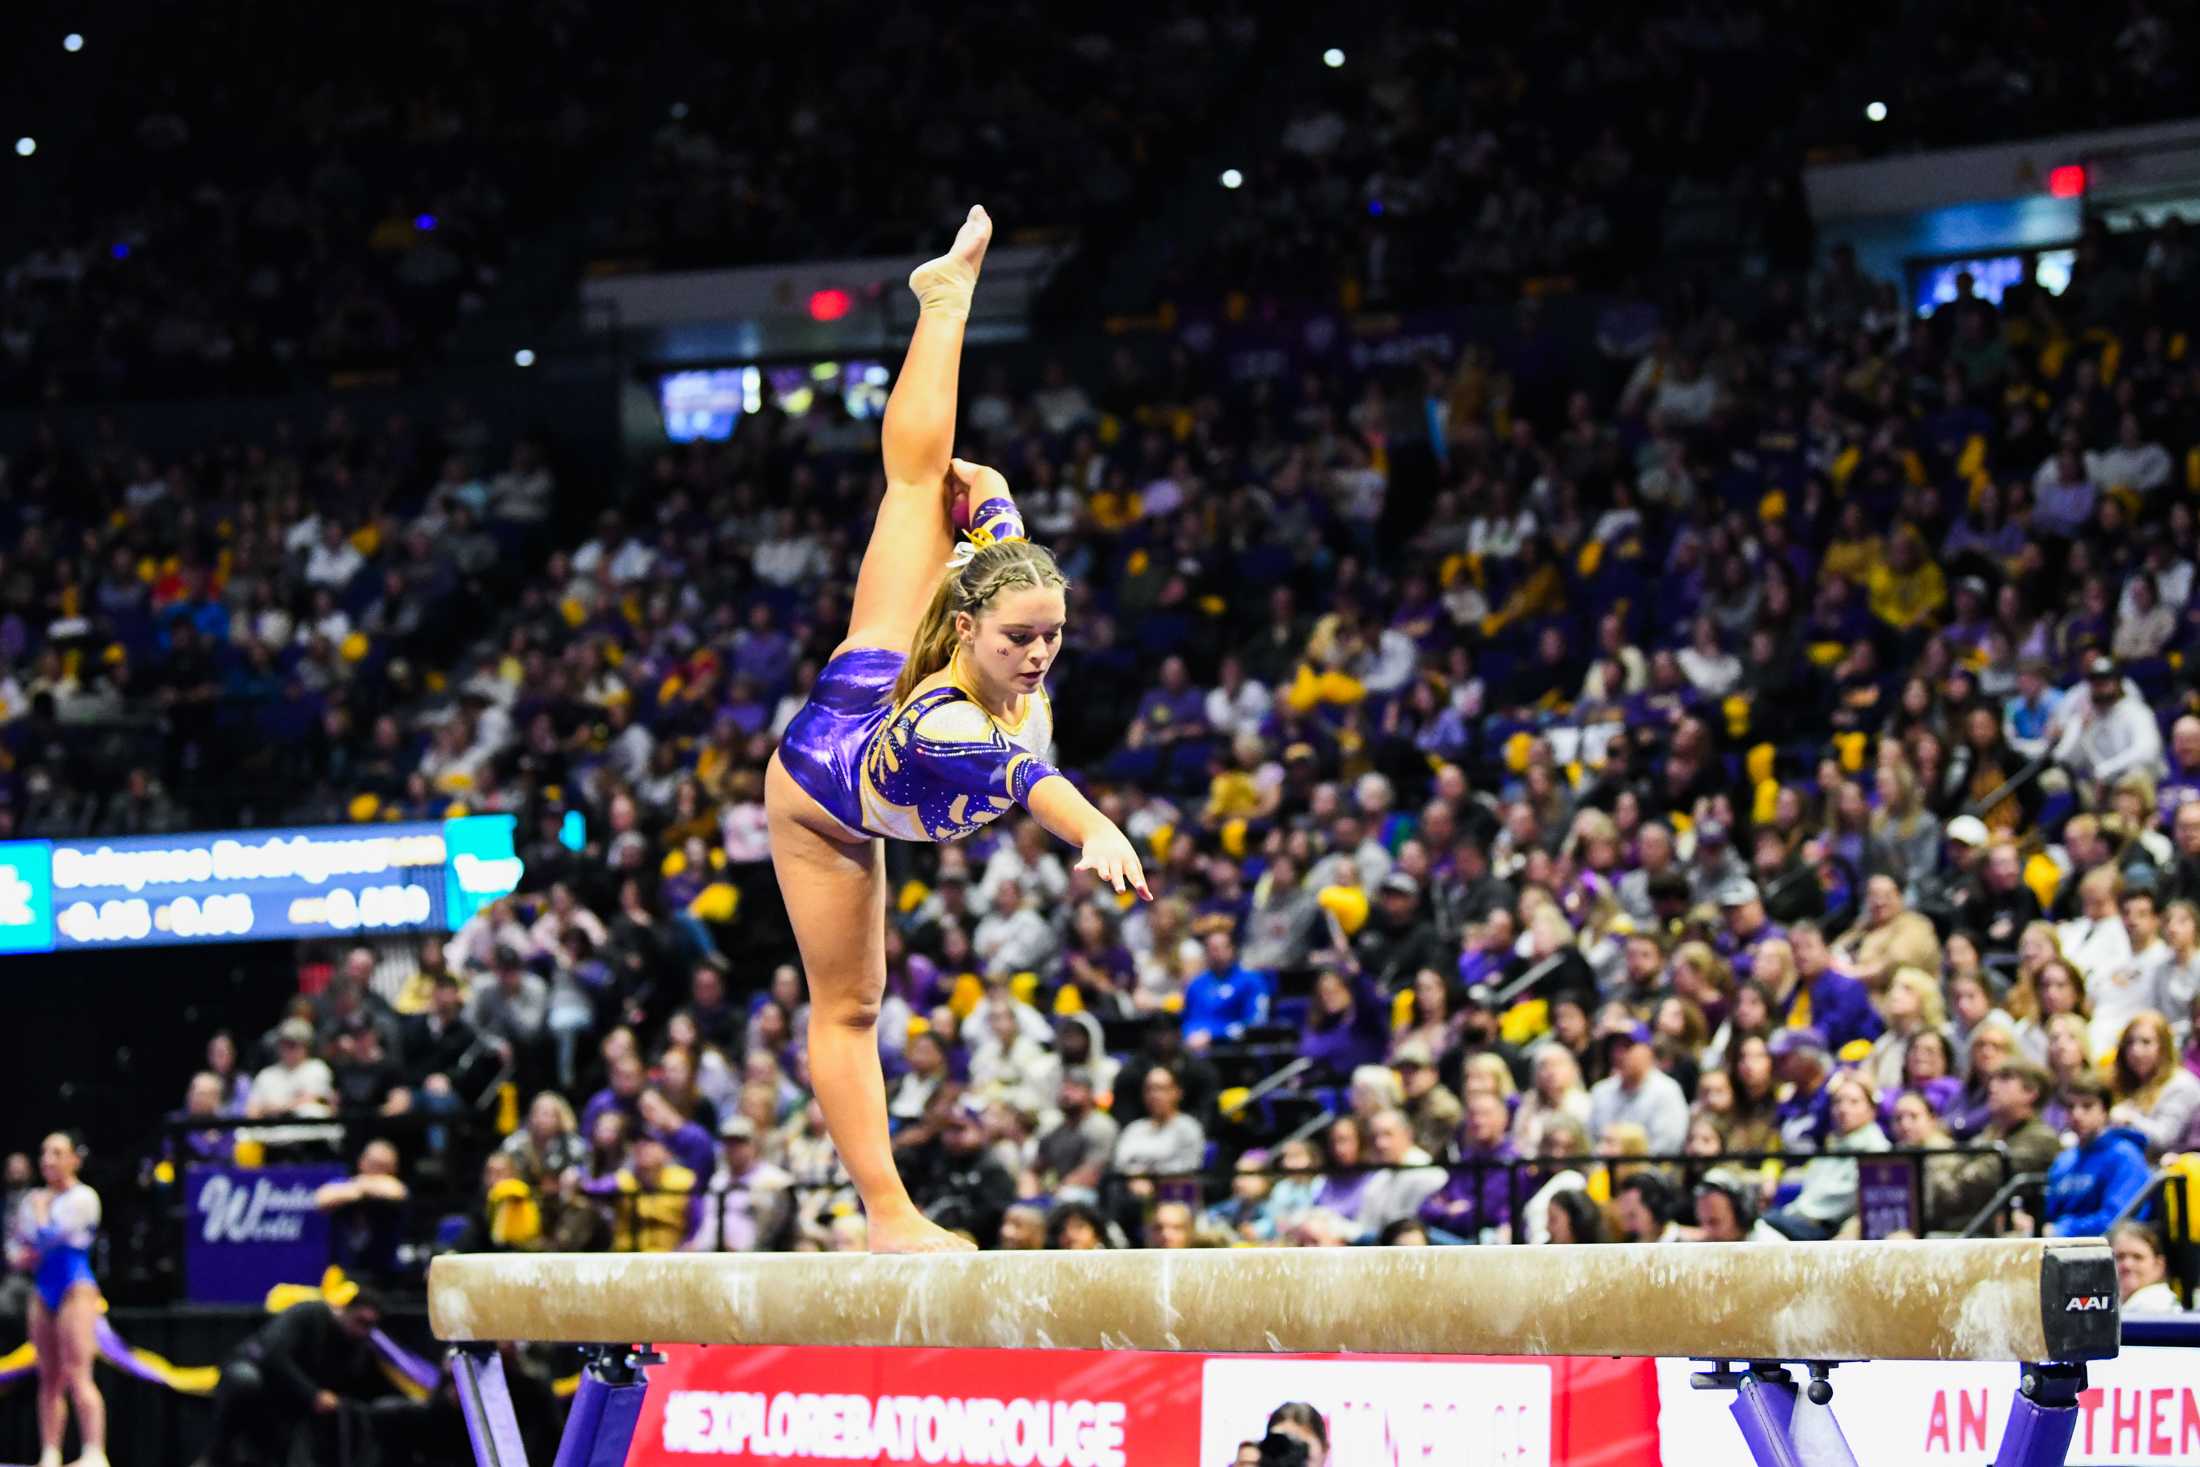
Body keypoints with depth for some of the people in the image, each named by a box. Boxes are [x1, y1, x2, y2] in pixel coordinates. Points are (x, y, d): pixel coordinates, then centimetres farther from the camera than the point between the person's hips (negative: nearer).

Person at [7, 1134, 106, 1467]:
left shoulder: (83, 1198, -7)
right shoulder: (35, 1199, 15)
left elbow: (50, 1236, -17)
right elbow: (15, 1240, 22)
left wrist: (40, 1208, 0)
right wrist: (18, 1257, 0)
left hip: (76, 1289, -7)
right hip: (45, 1292, 7)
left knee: (77, 1375, -16)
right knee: (49, 1379, 5)